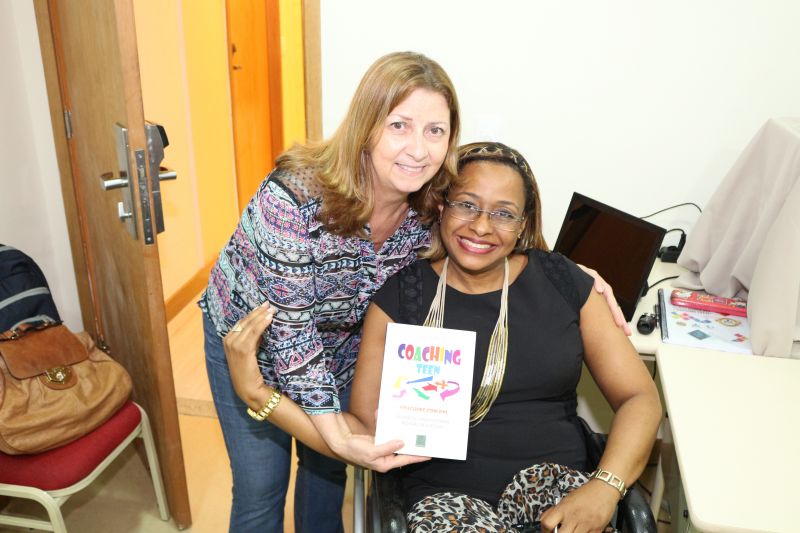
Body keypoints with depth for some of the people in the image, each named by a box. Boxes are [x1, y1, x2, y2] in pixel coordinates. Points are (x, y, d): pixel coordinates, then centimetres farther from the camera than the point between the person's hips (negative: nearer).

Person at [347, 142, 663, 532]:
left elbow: (639, 397, 3)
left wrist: (603, 489, -13)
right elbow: (365, 422, -1)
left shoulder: (563, 282, 5)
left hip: (555, 479, 2)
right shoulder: (398, 297, 1)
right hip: (448, 492, -1)